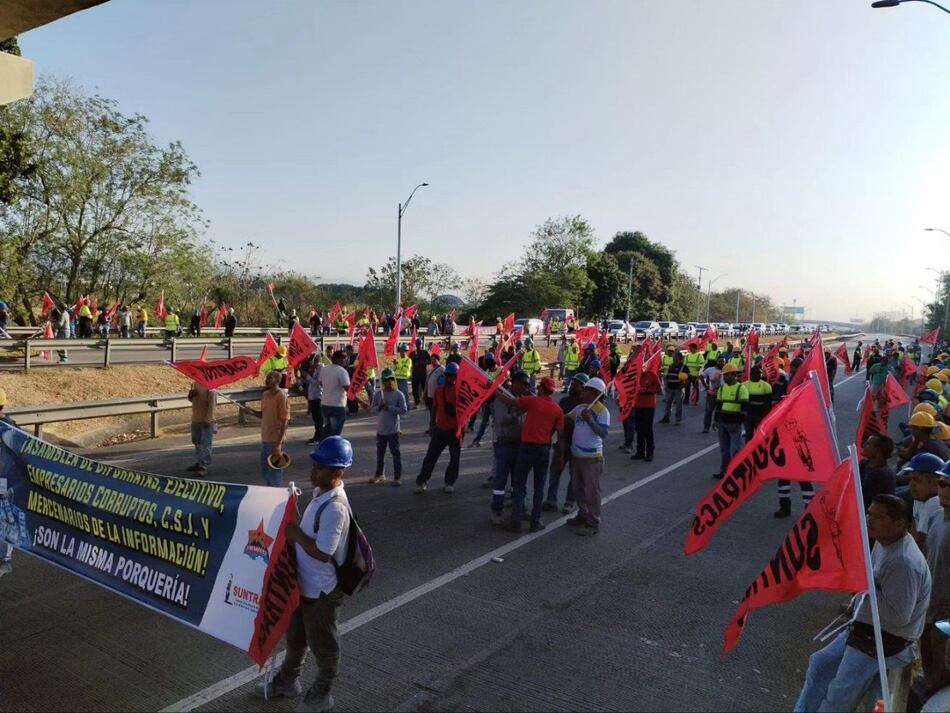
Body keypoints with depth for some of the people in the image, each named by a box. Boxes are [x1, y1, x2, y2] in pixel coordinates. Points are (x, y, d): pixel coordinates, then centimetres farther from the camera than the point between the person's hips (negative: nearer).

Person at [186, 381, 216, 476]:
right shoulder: (194, 384, 6)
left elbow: (212, 404, -18)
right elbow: (191, 399, 19)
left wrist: (208, 419, -20)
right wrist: (190, 395, -5)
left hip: (206, 421, -8)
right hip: (195, 419, 8)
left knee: (206, 444, -8)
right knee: (197, 442, 19)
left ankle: (204, 467, -7)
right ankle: (199, 463, 33)